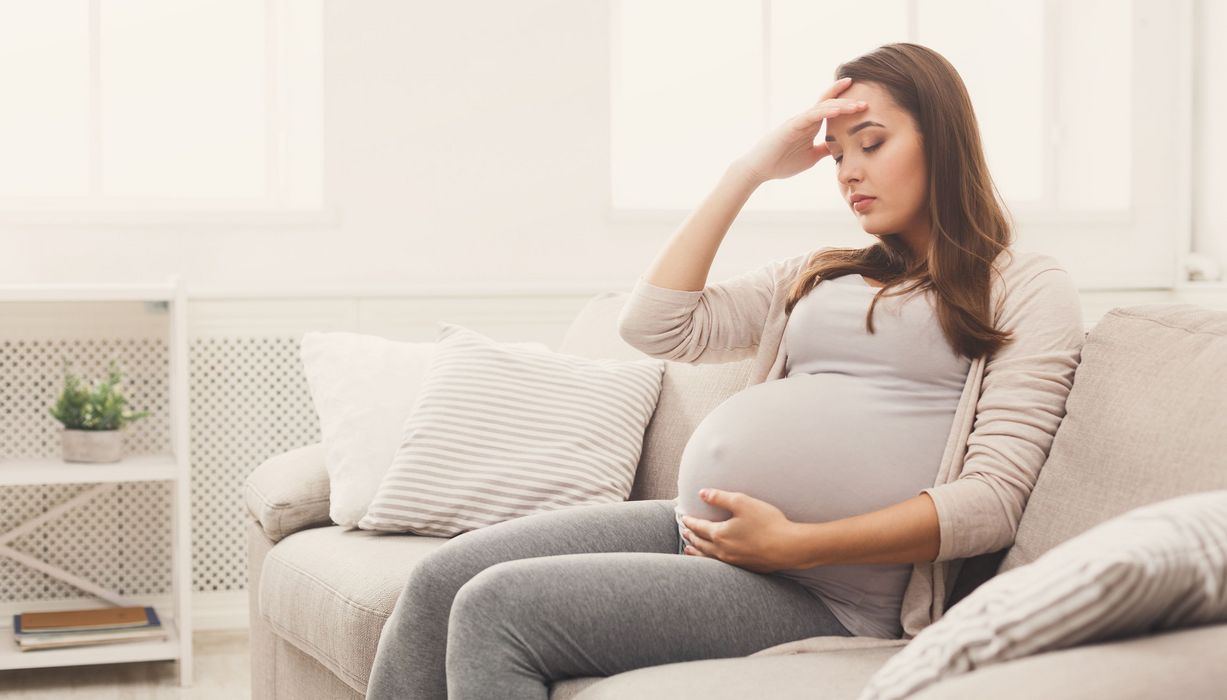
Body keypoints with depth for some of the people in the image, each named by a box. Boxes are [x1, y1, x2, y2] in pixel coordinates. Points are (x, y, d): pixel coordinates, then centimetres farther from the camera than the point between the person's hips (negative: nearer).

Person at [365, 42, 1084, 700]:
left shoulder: (1029, 287, 4)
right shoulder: (817, 275, 22)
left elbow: (992, 499, -8)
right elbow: (655, 325, 12)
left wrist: (793, 544, -16)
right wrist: (750, 171, 12)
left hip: (822, 598, -7)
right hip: (699, 529, 7)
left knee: (497, 609, -20)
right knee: (440, 579, -9)